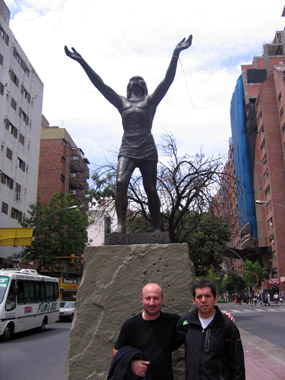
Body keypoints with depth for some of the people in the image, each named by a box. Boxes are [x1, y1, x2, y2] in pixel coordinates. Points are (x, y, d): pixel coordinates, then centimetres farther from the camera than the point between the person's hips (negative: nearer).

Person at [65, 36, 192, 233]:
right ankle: (121, 224, -25)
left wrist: (176, 54, -6)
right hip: (127, 150, 1)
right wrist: (82, 62, 9)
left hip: (148, 151, -1)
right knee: (120, 182, -21)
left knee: (151, 190, -3)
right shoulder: (122, 102, 20)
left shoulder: (150, 101, 15)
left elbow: (167, 80, 3)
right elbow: (100, 84, 15)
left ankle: (158, 227, 3)